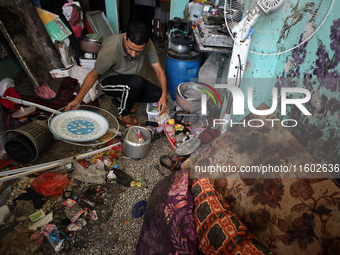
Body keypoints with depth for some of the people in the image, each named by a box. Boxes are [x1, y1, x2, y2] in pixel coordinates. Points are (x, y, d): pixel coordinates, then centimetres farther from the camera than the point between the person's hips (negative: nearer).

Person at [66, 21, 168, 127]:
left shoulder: (148, 44, -21)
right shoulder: (110, 50, -33)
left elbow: (159, 71, -13)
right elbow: (93, 75, -19)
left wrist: (164, 95, -26)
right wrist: (77, 100, -23)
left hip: (129, 80, 6)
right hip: (107, 81, -5)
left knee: (157, 94, -13)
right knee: (136, 82, -35)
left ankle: (121, 99, 7)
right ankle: (123, 115, -9)